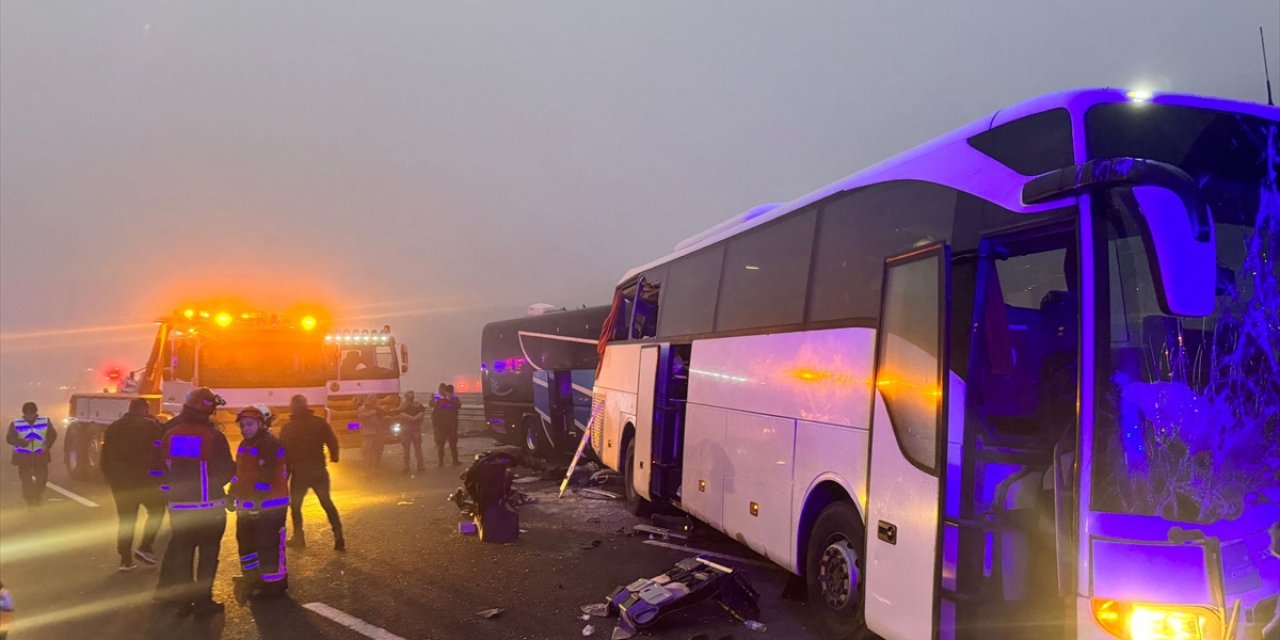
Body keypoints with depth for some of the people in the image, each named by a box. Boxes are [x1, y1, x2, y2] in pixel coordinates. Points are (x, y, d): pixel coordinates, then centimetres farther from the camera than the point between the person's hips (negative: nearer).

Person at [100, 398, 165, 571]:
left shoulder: (113, 428, 9)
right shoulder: (152, 426, -6)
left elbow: (105, 456, 11)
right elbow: (161, 452, -7)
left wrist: (108, 476, 18)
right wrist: (161, 474, 2)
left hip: (120, 480, 5)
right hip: (145, 479, -5)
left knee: (126, 519, 12)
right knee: (157, 510, 14)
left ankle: (126, 559, 10)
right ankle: (145, 547, 0)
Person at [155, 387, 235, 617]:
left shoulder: (170, 434, 0)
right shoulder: (213, 436, -16)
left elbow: (162, 468, 9)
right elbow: (226, 471, -12)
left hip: (179, 504, 5)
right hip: (209, 505, -5)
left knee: (181, 552, 14)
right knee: (208, 553, 6)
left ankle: (183, 600, 17)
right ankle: (203, 600, 6)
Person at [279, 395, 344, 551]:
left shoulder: (288, 427, -5)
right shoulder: (320, 422, -2)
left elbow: (284, 452, -6)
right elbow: (332, 442, -3)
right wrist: (334, 456, 17)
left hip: (299, 472, -2)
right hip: (319, 470, 2)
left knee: (295, 505, 17)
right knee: (327, 503, 11)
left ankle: (298, 538, 16)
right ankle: (339, 538, 3)